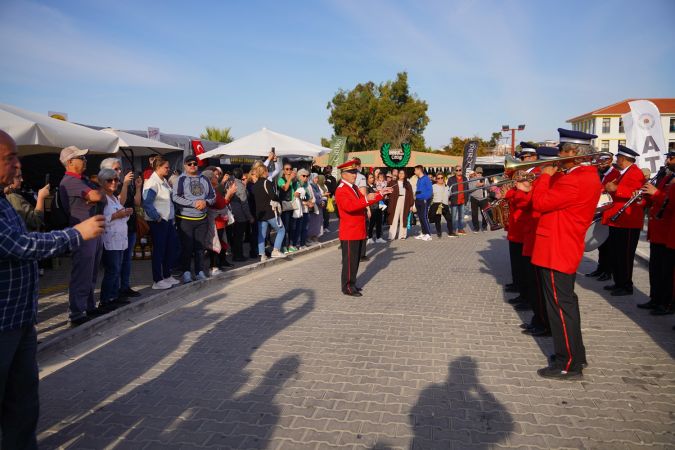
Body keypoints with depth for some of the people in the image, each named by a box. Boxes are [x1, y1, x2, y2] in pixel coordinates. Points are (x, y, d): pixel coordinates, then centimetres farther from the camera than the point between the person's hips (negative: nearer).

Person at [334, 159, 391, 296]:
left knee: (355, 259, 15)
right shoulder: (341, 190, -15)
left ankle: (351, 283, 26)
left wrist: (380, 194, 13)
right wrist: (366, 199, -35)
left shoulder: (354, 187, 16)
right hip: (349, 232, -9)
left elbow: (364, 202, 19)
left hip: (358, 231, 9)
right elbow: (349, 206, -30)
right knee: (350, 260, -2)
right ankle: (347, 287, 7)